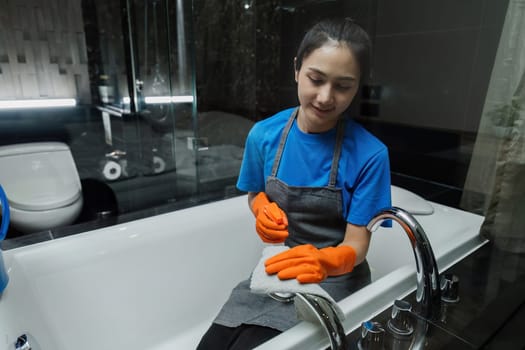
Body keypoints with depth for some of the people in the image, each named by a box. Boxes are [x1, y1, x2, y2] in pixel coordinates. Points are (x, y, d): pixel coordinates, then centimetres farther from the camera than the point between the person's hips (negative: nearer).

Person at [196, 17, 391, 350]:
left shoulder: (370, 155, -19)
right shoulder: (264, 135, -9)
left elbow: (357, 243, -15)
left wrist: (326, 261, -37)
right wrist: (263, 208, -15)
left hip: (334, 277, -2)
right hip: (277, 267, 3)